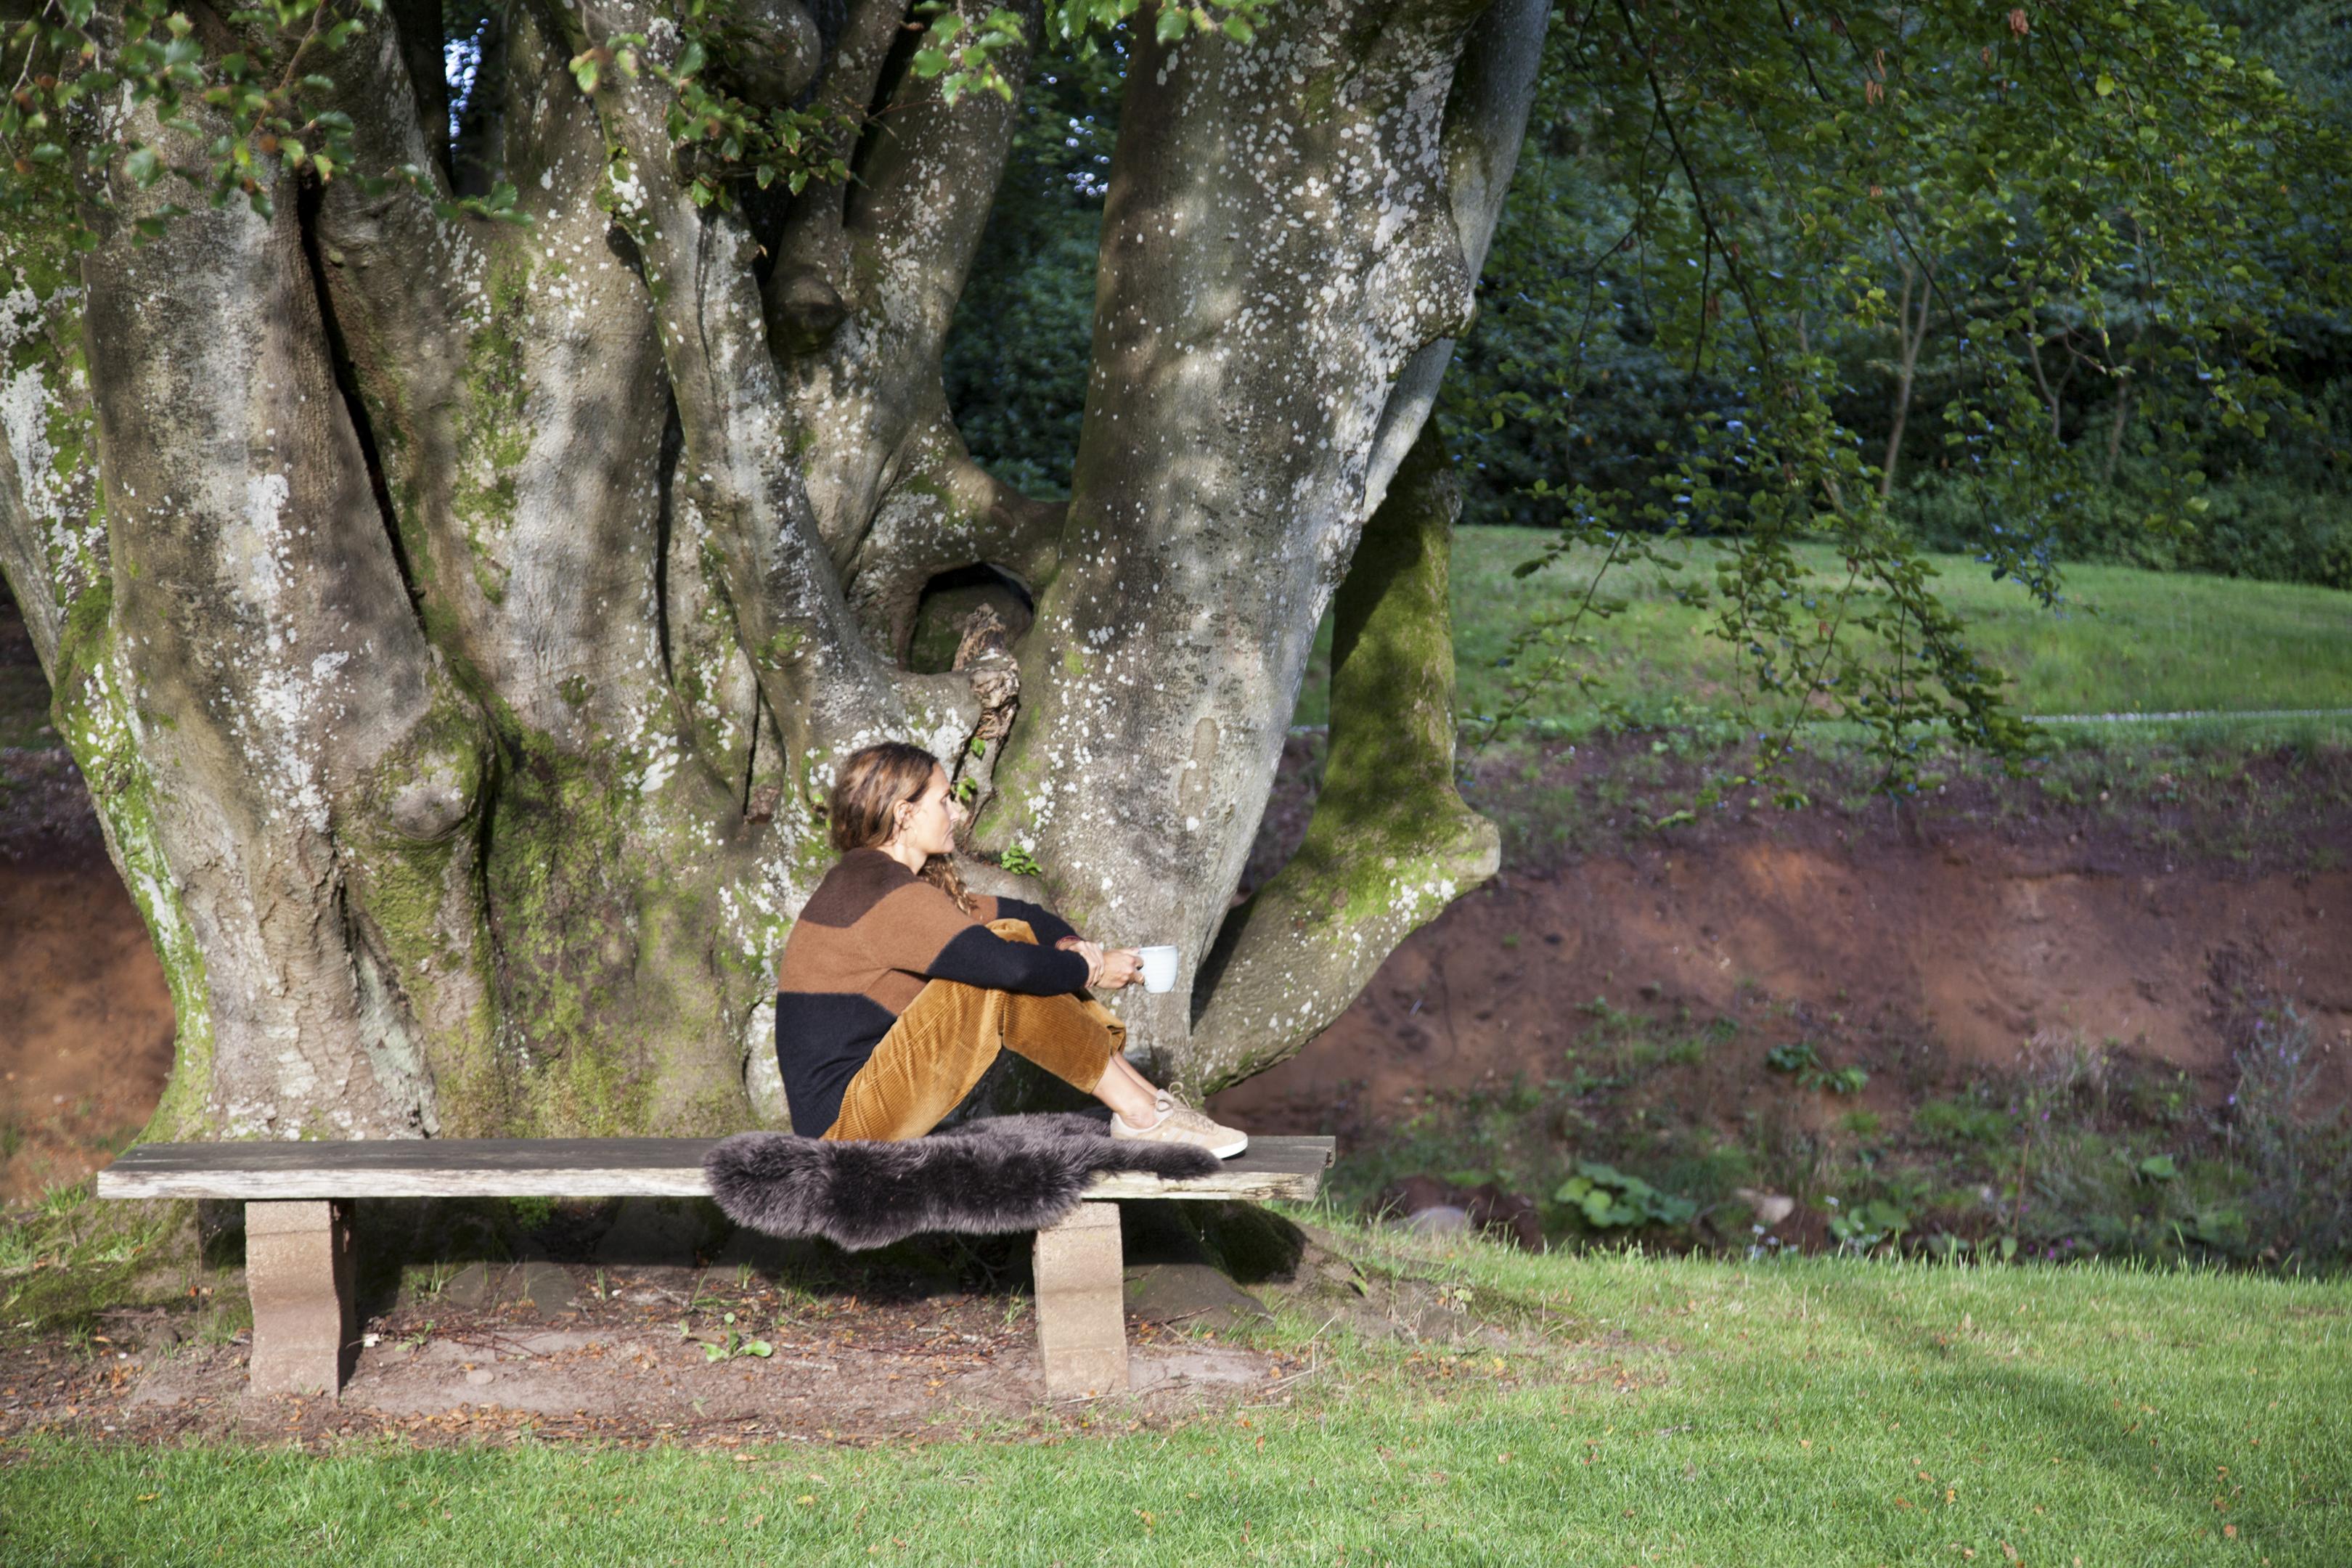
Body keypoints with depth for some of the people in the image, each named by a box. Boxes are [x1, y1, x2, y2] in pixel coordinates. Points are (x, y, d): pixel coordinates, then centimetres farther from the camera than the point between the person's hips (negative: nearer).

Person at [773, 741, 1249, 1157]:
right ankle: (1139, 1114, -9)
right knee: (1003, 983, -20)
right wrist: (1090, 970, -8)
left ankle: (1147, 1097, 3)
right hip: (845, 1119, -10)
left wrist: (1071, 946, -1)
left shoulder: (866, 881, 14)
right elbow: (1008, 965, -26)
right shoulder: (884, 893, -17)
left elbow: (1020, 915, 19)